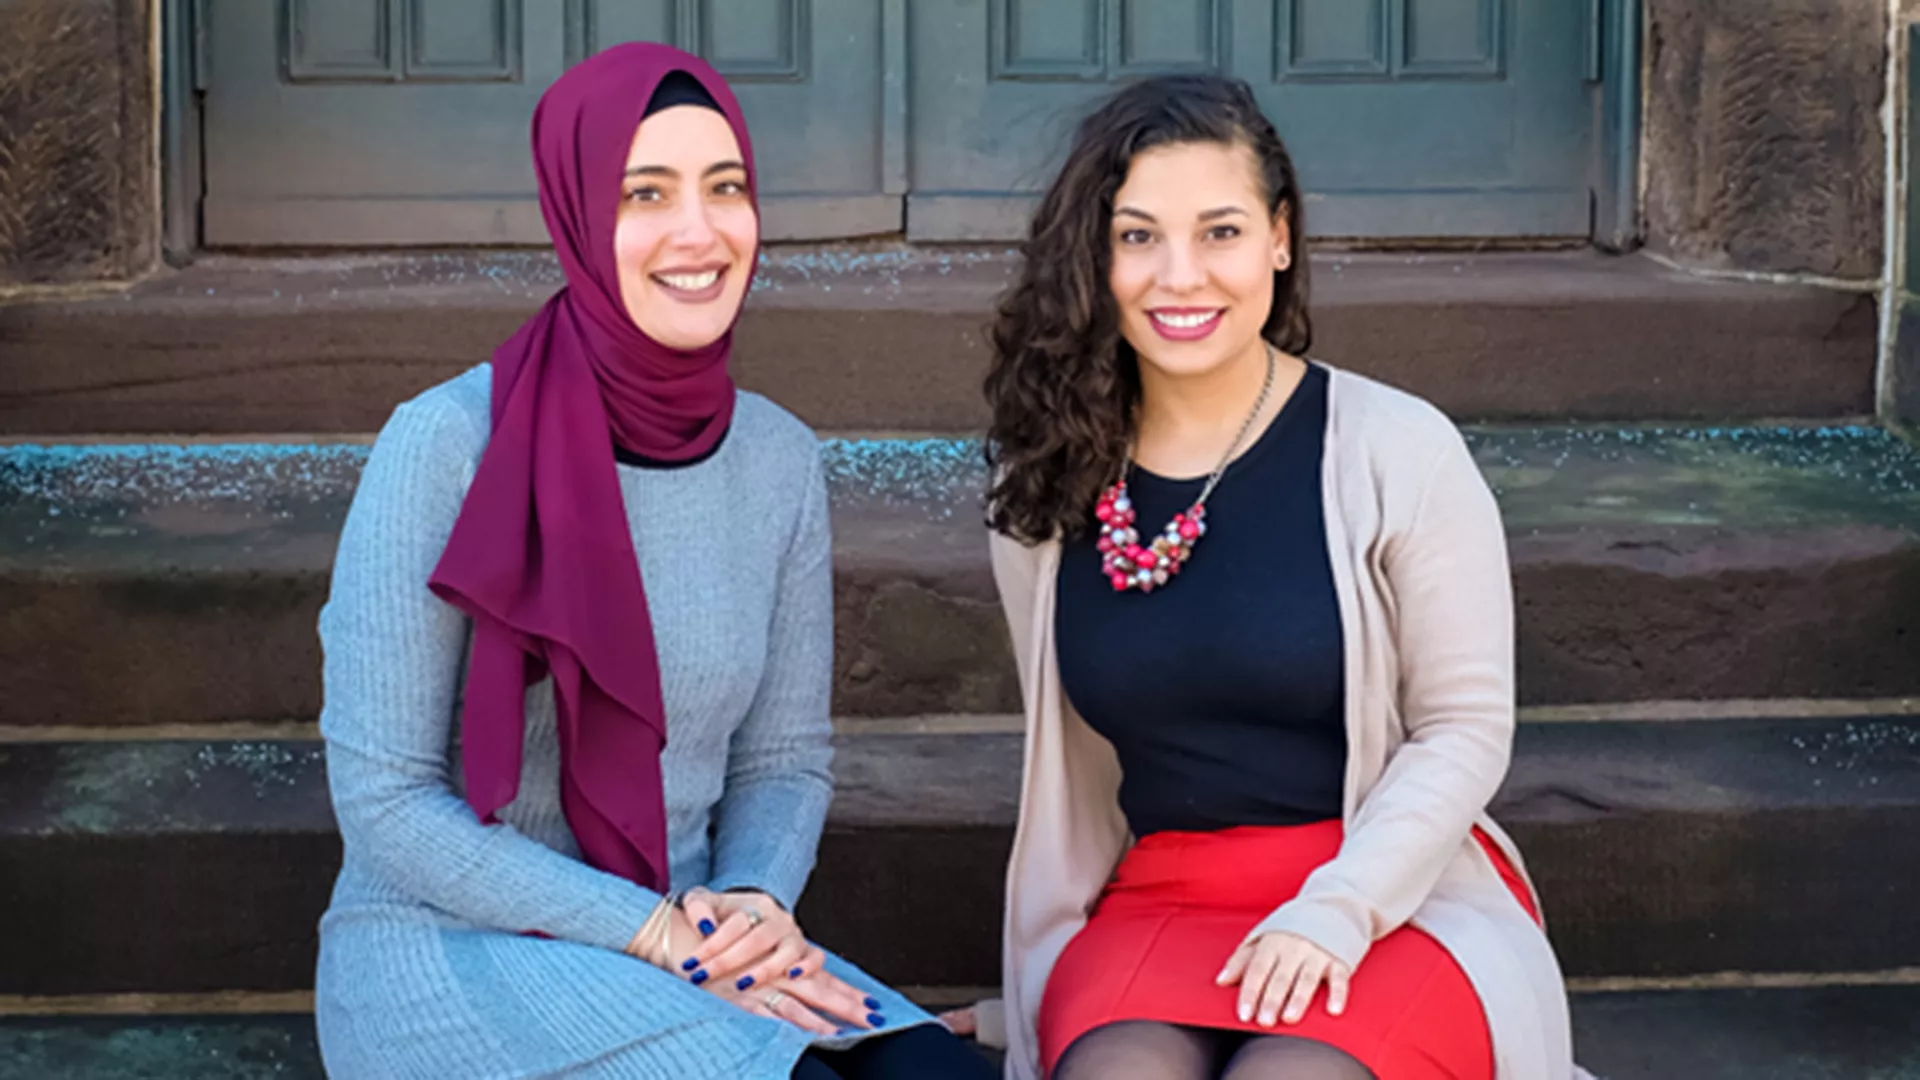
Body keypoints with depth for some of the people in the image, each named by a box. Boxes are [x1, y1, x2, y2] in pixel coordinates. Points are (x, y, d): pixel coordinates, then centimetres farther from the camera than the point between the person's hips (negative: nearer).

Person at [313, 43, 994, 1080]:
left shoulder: (780, 459, 2)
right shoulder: (447, 444, -14)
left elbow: (784, 759, 11)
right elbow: (384, 801, -13)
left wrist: (754, 902, -11)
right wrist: (656, 934, -18)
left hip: (683, 930, 5)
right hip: (448, 954, -5)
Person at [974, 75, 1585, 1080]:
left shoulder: (1396, 451, -5)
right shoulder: (1043, 487, 5)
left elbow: (1465, 729, -5)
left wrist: (1333, 912, -17)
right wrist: (1044, 985, 10)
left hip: (1402, 895, -2)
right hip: (1156, 907, 2)